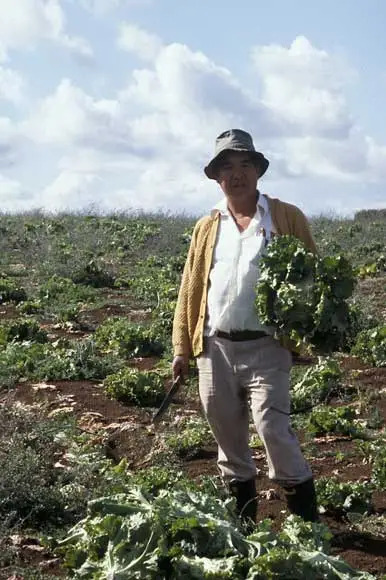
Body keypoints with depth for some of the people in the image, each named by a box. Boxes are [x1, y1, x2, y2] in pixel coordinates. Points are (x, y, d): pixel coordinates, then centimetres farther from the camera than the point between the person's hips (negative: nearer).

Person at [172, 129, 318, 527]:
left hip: (266, 348, -4)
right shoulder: (206, 228, 13)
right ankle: (243, 518, 26)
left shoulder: (288, 218, 3)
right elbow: (190, 289, 12)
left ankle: (306, 519, 4)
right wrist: (182, 348, 7)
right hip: (215, 348, 4)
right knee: (227, 435, 11)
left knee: (273, 428, -12)